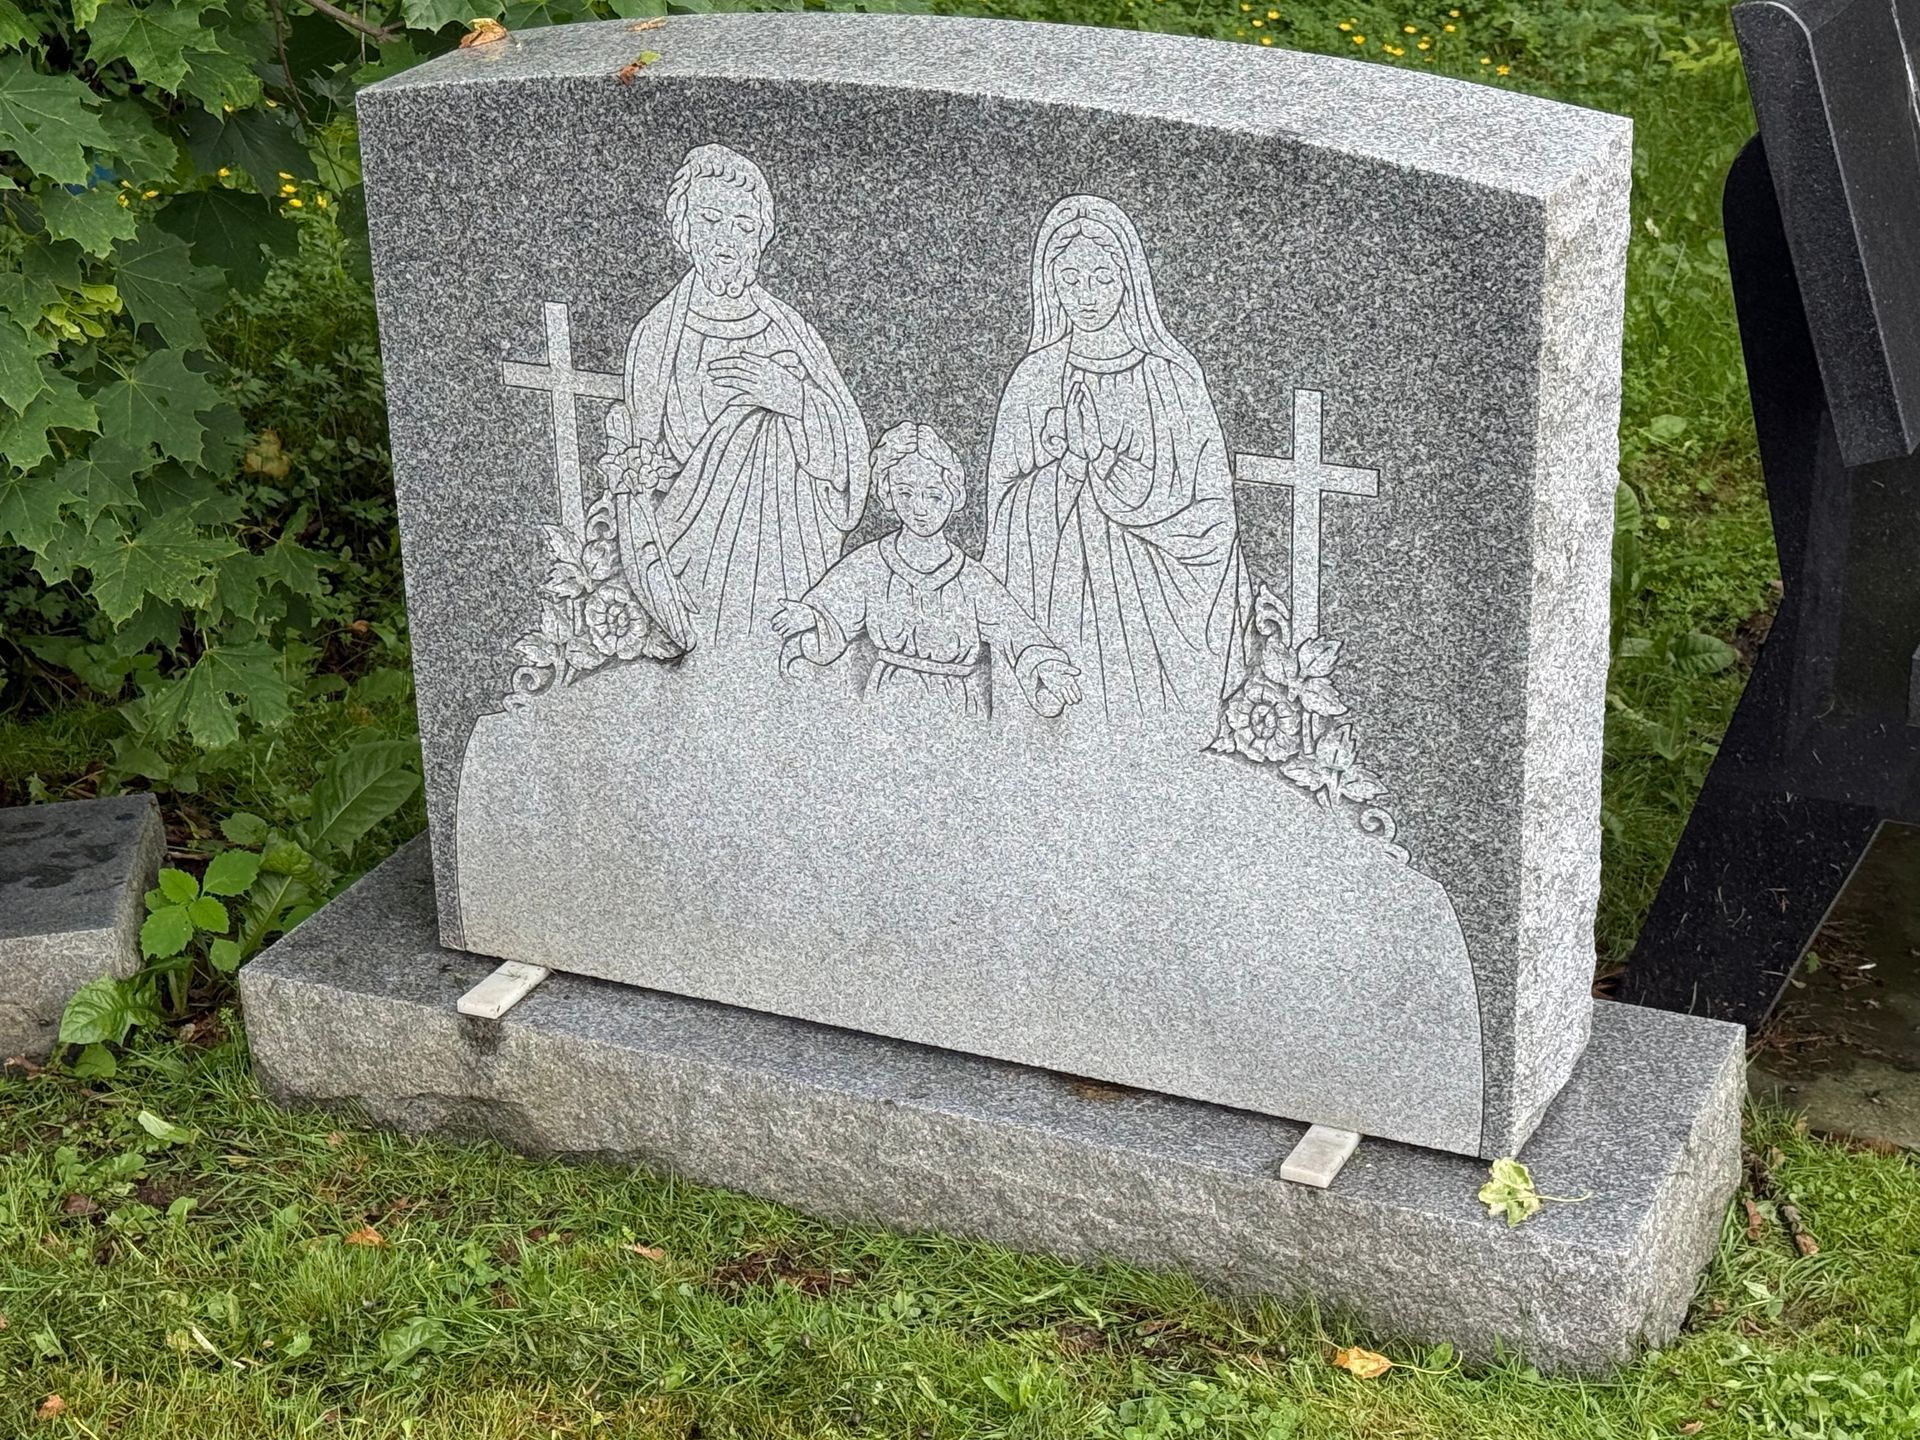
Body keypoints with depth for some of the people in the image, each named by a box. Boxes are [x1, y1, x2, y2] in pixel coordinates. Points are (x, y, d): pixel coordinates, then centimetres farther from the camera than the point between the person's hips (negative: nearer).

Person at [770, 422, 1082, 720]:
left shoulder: (973, 579, -1)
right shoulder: (869, 566, 2)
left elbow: (1019, 635, -8)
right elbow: (828, 636, 0)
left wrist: (1043, 665, -29)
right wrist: (809, 620, -23)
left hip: (960, 719, -1)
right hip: (887, 708, 1)